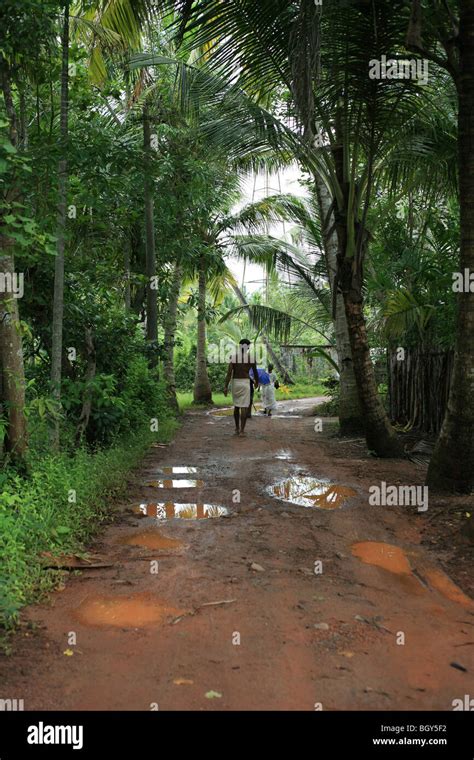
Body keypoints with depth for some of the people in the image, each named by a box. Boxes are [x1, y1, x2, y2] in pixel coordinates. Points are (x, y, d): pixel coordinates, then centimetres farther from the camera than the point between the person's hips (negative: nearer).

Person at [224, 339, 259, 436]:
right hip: (245, 383, -2)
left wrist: (226, 387, -11)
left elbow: (229, 373, -10)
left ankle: (237, 429, 21)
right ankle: (242, 430, -9)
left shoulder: (233, 357, -3)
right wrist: (257, 382, 26)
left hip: (235, 383, 2)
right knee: (244, 407, -2)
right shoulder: (251, 358, -4)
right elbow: (255, 372, 7)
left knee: (236, 406, 17)